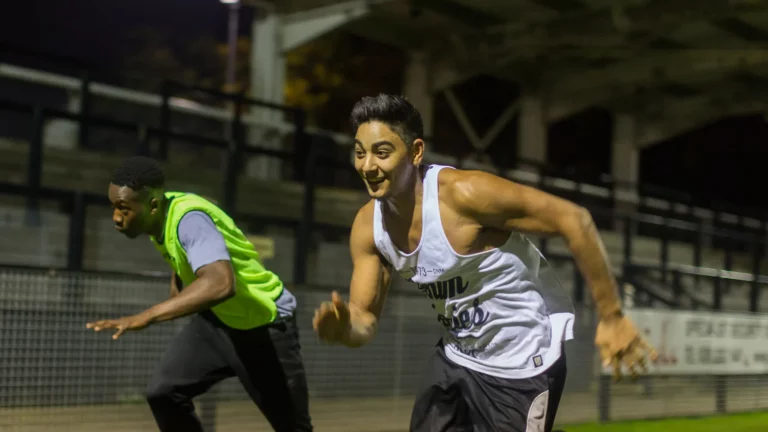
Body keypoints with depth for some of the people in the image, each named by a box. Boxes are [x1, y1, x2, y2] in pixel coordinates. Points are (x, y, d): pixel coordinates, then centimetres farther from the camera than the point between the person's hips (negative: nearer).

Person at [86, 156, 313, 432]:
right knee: (163, 391, -7)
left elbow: (221, 284, -51)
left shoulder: (189, 219, -32)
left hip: (265, 325, -8)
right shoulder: (159, 217, -6)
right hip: (217, 318, 8)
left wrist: (146, 317, -54)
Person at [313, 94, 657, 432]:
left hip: (523, 361, -6)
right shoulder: (367, 227, -7)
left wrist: (611, 318, -21)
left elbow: (574, 220, -24)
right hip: (457, 356, 7)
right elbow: (365, 319, -1)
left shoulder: (465, 193, -28)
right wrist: (343, 327, -27)